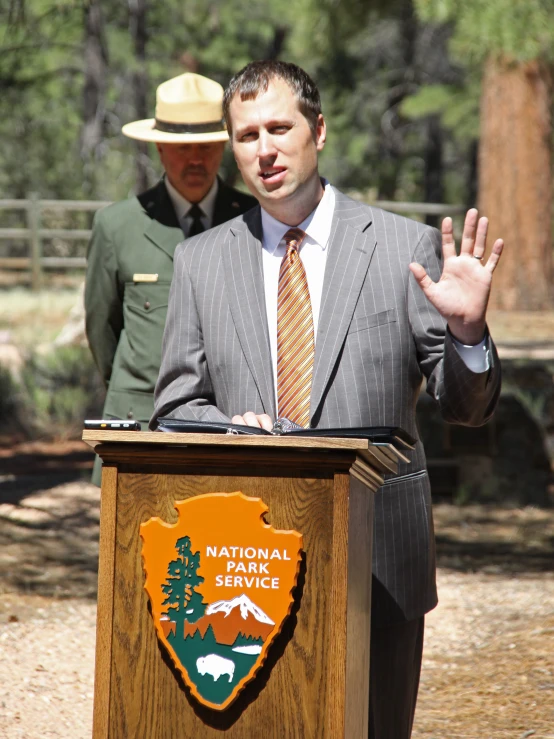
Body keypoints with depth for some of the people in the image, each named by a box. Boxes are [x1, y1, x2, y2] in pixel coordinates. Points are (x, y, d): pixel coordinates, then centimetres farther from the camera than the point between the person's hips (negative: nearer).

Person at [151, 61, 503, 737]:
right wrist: (227, 428, -12)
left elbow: (466, 407, 3)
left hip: (377, 557, -1)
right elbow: (175, 404, 10)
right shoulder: (200, 262, 8)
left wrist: (467, 329, -18)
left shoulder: (404, 248, 2)